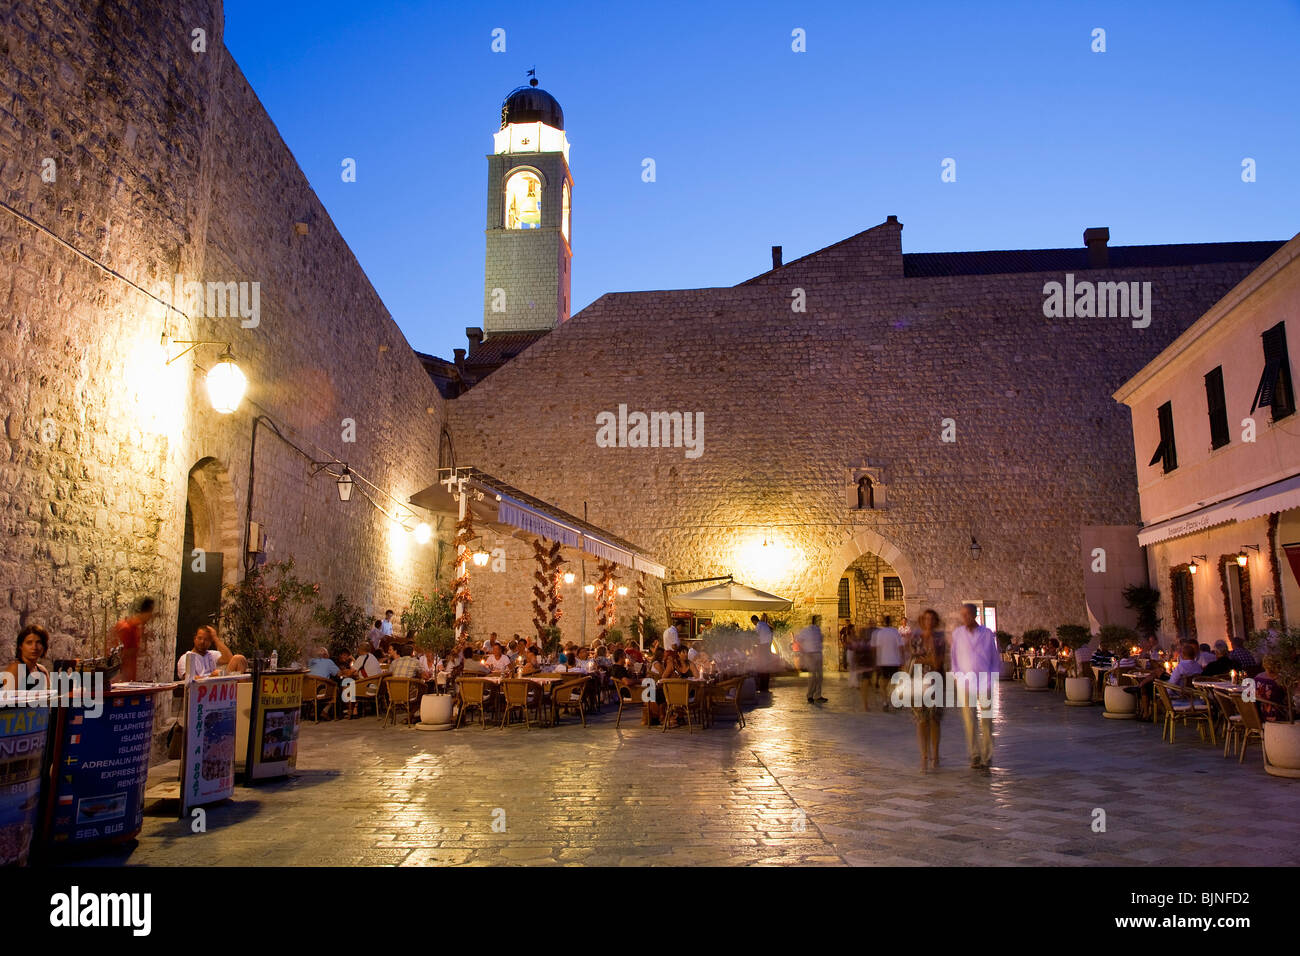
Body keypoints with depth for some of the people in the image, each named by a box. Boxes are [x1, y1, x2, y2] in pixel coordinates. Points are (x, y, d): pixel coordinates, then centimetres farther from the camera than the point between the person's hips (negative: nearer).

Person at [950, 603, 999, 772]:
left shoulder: (987, 634, 4)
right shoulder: (957, 633, 5)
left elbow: (996, 659, 10)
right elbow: (954, 657, 9)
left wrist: (993, 680, 2)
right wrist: (959, 677, -1)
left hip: (985, 684, 0)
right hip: (965, 683, 0)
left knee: (986, 722, 2)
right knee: (970, 722, -3)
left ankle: (986, 758, 10)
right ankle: (975, 756, 7)